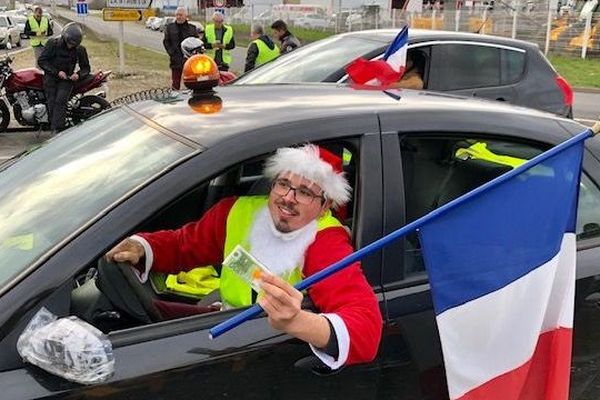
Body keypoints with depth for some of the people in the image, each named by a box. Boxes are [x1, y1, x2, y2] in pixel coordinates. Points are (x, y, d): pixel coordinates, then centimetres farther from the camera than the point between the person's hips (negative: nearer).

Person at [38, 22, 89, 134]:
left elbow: (85, 67, 11)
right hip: (51, 76, 0)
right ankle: (54, 130, -12)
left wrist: (79, 74, -13)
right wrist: (57, 72, -16)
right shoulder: (53, 43, -5)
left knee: (60, 101, -22)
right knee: (52, 103, -14)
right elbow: (41, 61, -5)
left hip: (67, 78, 0)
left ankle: (56, 130, -28)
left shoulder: (80, 50, 0)